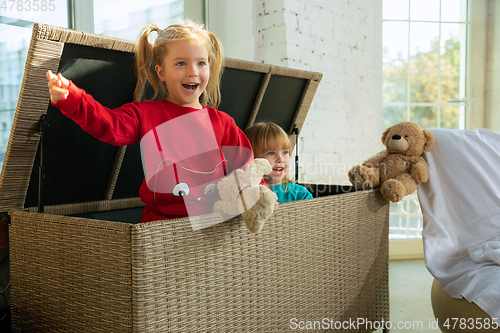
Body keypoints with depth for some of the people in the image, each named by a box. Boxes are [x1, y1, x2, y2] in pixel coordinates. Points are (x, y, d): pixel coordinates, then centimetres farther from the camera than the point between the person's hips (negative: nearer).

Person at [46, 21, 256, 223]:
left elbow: (244, 165, 15)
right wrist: (69, 98, -21)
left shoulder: (222, 123, 11)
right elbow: (108, 124, -7)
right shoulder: (146, 114, 8)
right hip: (162, 220, -1)